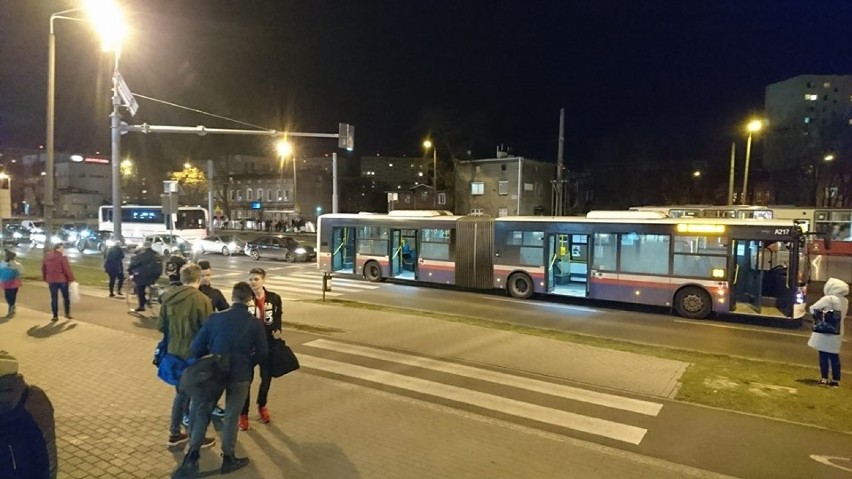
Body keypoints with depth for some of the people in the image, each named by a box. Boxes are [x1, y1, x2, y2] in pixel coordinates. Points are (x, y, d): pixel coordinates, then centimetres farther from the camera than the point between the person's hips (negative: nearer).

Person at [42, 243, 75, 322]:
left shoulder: (47, 256, 6)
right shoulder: (62, 257, -12)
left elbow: (43, 268, 12)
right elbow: (67, 269, -14)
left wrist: (45, 278, 22)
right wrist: (71, 279, -7)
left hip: (51, 280, 4)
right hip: (62, 279, -4)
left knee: (54, 298, 8)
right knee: (66, 297, 12)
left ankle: (55, 316, 9)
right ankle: (67, 313, 13)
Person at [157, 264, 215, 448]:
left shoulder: (168, 297, -1)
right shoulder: (202, 299, -20)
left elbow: (161, 326, 6)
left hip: (174, 352, 6)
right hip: (194, 354, -6)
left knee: (181, 393, 22)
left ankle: (174, 433, 30)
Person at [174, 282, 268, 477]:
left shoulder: (215, 318, -7)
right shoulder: (255, 324, -9)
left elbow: (197, 347, -5)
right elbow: (262, 353, -5)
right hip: (240, 375, -1)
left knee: (202, 413, 16)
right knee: (231, 417, 12)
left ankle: (192, 456, 19)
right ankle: (228, 459, 22)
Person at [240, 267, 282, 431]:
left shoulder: (274, 298, -4)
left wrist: (277, 331, -11)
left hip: (267, 344, 2)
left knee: (267, 378, 15)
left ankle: (262, 406, 41)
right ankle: (243, 413, 21)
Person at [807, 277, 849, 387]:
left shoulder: (828, 299, -16)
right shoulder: (845, 301, 7)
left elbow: (813, 309, -12)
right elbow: (844, 316, 17)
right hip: (837, 332, 6)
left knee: (824, 355, 2)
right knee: (834, 356, 11)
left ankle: (824, 378, 5)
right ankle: (836, 380, 13)